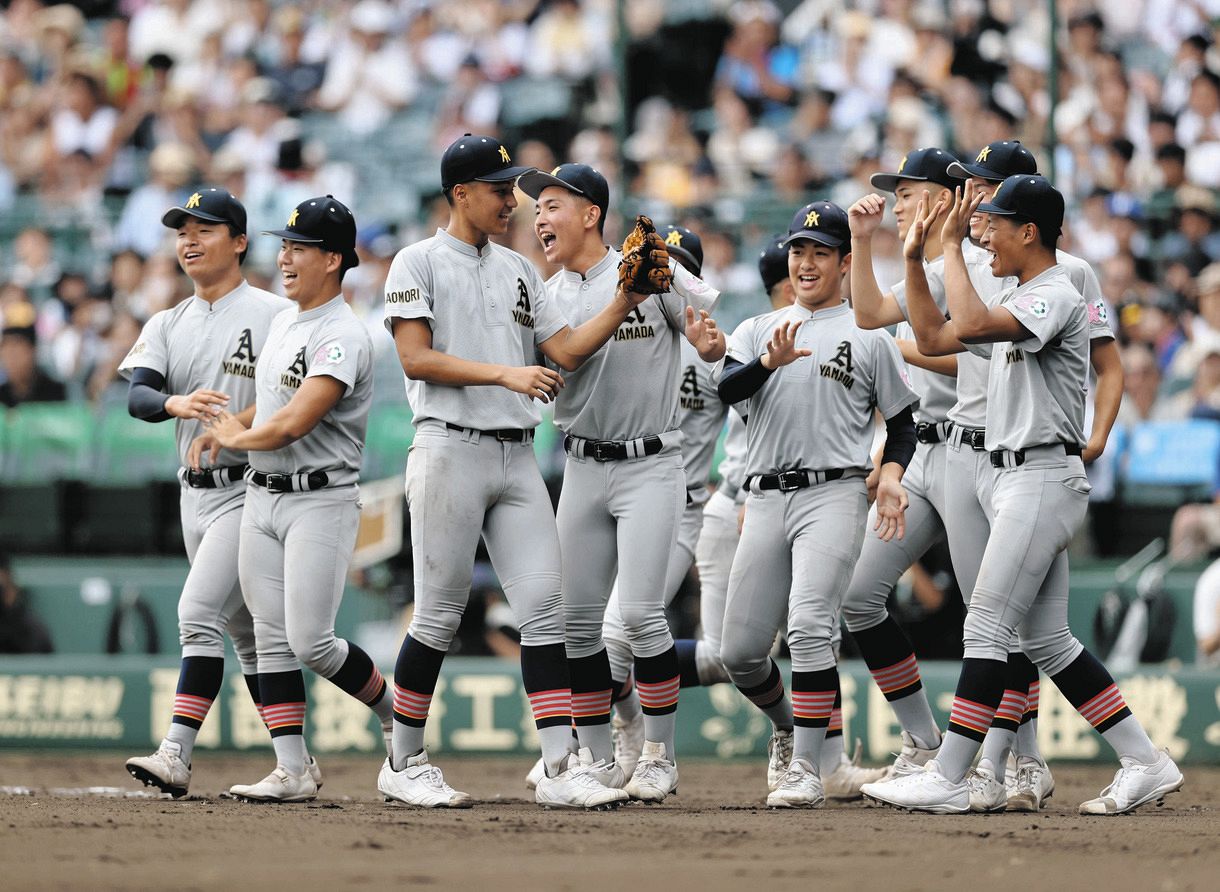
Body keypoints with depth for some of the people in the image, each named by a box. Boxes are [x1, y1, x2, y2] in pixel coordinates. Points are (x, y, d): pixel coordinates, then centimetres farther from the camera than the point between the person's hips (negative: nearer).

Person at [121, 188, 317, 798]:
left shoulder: (274, 315, -5)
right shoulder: (167, 326, 12)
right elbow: (137, 394, -5)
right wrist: (177, 404, -27)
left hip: (251, 490, -7)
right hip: (194, 493, 7)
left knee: (199, 614, -19)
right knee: (246, 633, 11)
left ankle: (176, 754, -25)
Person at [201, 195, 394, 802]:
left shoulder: (343, 337, -17)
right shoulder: (283, 320, 13)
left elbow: (291, 424, -25)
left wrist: (237, 436, -7)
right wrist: (228, 427, 10)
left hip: (320, 501, -9)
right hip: (262, 499, 9)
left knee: (310, 642, -12)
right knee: (273, 639, 3)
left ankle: (398, 719, 11)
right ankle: (291, 772, 3)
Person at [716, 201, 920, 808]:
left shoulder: (868, 337, 10)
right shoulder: (756, 331, 16)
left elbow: (902, 422, 12)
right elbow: (725, 389, -3)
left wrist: (890, 475, -7)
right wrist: (769, 361, -22)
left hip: (834, 495, -4)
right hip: (765, 501, 4)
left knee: (809, 627, -22)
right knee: (739, 651, 4)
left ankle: (806, 769, -20)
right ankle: (789, 727, 33)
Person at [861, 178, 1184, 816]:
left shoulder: (1057, 297, -12)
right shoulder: (1016, 302, 19)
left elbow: (969, 326, -28)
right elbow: (934, 339, 24)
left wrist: (952, 246, -18)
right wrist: (915, 257, 16)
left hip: (1042, 479, -10)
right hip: (1012, 477, 10)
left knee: (986, 628, -11)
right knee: (1046, 638, 8)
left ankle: (948, 778, -11)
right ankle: (1144, 763, 9)